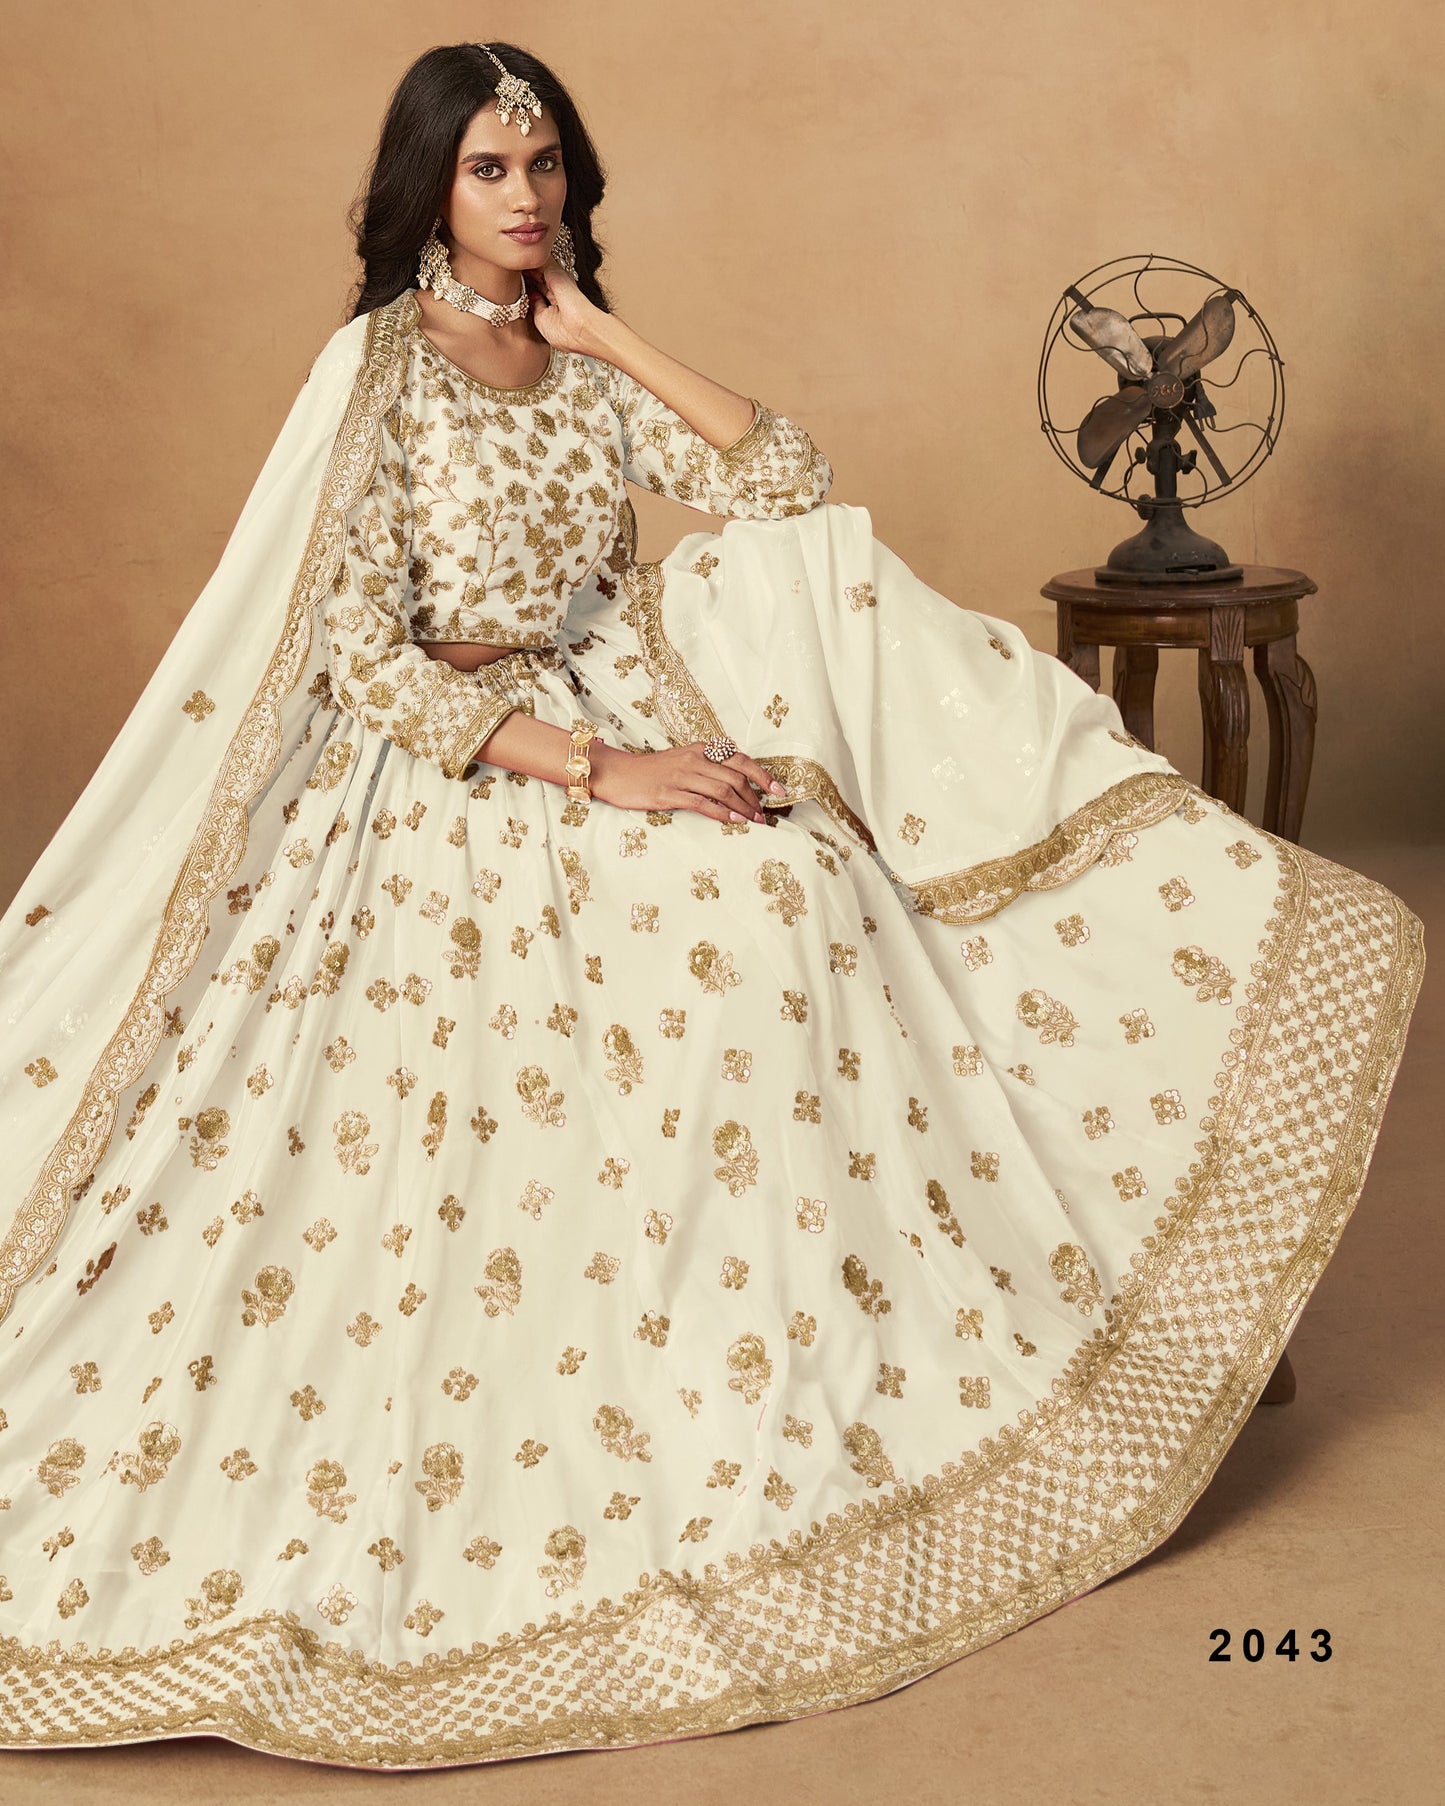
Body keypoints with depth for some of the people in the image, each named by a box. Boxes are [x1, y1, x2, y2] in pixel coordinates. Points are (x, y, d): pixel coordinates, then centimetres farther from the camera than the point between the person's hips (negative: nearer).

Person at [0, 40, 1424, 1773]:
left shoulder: (583, 363, 8)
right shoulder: (375, 369, -10)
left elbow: (787, 486, -2)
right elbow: (365, 659, -17)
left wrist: (607, 334, -6)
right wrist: (592, 767, -22)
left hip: (626, 722, 5)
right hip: (459, 779, -5)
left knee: (785, 905, -17)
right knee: (514, 1170, -13)